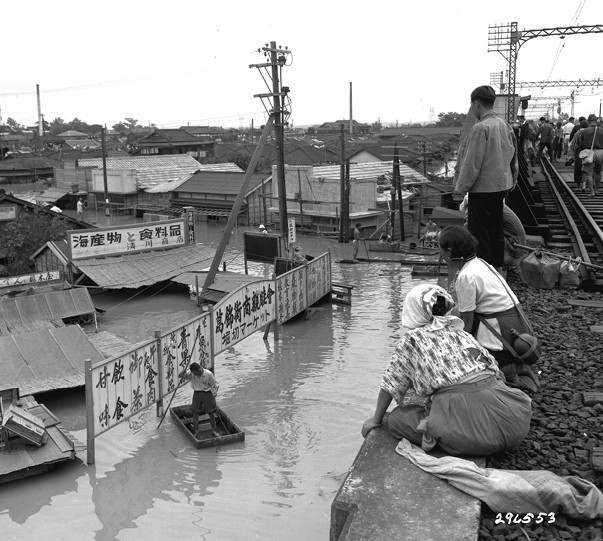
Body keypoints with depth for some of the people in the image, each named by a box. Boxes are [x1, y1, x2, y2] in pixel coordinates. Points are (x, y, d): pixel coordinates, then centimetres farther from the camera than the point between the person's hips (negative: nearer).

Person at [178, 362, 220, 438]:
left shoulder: (208, 374, -18)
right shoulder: (191, 373, -12)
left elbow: (215, 385, -7)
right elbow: (181, 375, -19)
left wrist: (213, 396, -7)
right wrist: (186, 369, -33)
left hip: (207, 393, -2)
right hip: (197, 394, 2)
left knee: (211, 414, 6)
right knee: (195, 414, 3)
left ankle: (214, 431, 24)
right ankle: (196, 432, 18)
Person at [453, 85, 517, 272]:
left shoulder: (480, 128, -19)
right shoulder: (504, 125, 6)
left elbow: (472, 163, -19)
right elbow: (513, 157, 13)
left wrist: (460, 187, -11)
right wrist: (512, 180, 21)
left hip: (483, 188, -9)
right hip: (501, 185, 9)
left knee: (479, 231, 0)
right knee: (496, 229, 17)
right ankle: (497, 265, 27)